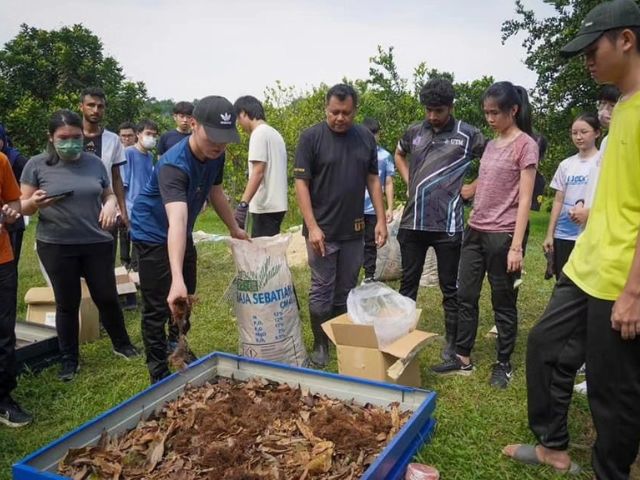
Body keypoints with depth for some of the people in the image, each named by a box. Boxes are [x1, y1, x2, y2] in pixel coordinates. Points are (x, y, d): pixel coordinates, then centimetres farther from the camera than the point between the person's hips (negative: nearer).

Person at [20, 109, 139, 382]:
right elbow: (22, 207, 0)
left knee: (107, 297, 9)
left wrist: (110, 204, -9)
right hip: (56, 246, -1)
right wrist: (34, 202, -24)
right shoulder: (37, 165, -4)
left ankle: (122, 344, 30)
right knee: (67, 303, 9)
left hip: (97, 243, 2)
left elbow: (108, 194, 14)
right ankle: (69, 359, 25)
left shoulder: (94, 163, 3)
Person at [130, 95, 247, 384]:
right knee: (158, 308, -4)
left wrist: (234, 229, 13)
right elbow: (177, 221, -50)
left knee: (186, 299, 20)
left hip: (182, 235, 8)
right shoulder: (174, 165, -36)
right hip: (153, 235, -8)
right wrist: (177, 279, -59)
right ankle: (159, 373, 11)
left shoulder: (215, 156, -11)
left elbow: (215, 192, 8)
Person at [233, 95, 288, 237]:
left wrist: (243, 204, -28)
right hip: (275, 205, 9)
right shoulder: (274, 133, 17)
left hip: (266, 207, -9)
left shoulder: (259, 133, -11)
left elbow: (258, 172, -22)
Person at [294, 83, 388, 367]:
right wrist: (312, 227, -16)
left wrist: (381, 220, 4)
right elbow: (301, 183, -9)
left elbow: (373, 180, 11)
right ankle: (320, 346, 19)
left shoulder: (366, 138, 6)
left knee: (346, 291, 13)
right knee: (322, 291, 4)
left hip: (353, 230, 4)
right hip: (322, 230, -4)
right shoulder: (311, 137, -7)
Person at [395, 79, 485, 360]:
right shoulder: (414, 132, 7)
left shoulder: (468, 135, -5)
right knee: (408, 283, 14)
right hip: (412, 221, 4)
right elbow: (399, 154, 27)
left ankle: (452, 342, 21)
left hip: (447, 224, -4)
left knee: (450, 287, 7)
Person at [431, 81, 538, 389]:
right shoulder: (491, 145, 14)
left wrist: (516, 245, -17)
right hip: (475, 231, 7)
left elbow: (524, 199, -12)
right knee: (465, 296, 10)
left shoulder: (525, 145, -7)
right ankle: (463, 358, 21)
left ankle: (503, 364, 20)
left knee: (503, 302, 5)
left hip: (503, 235, -7)